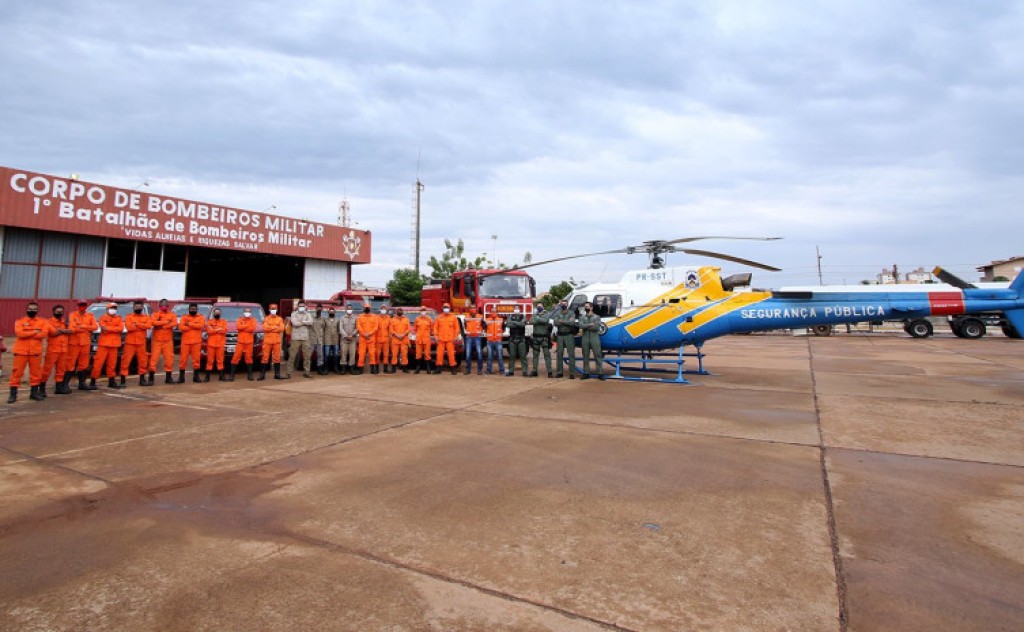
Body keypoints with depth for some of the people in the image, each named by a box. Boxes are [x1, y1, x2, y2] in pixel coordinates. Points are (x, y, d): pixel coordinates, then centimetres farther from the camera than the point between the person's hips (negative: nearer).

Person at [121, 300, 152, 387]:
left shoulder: (146, 317, 10)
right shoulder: (128, 317, 4)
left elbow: (149, 325, -11)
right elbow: (129, 327, -15)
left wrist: (136, 324, -15)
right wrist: (142, 326, -9)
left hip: (141, 343, 3)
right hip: (130, 343, -3)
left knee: (143, 361, 8)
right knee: (126, 361, -4)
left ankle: (142, 379, 19)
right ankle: (122, 381, 0)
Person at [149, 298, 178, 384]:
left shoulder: (172, 315, 8)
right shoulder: (156, 314, 5)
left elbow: (175, 323, -12)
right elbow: (154, 322, -16)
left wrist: (162, 326, -19)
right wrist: (166, 322, -20)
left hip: (168, 341, 1)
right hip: (157, 340, -1)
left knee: (169, 358, 2)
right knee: (154, 358, -4)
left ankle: (168, 377, 10)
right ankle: (151, 377, 1)